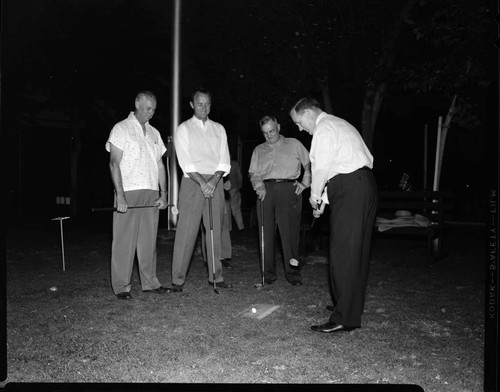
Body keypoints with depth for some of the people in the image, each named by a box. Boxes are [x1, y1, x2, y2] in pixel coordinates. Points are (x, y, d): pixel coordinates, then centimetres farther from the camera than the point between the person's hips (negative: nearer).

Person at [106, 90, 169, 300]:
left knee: (149, 239, 7)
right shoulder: (121, 129, 0)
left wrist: (163, 194, 9)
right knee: (125, 240, -3)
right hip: (129, 192, -5)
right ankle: (121, 286, 4)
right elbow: (114, 163, -7)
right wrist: (120, 195, -16)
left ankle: (149, 282, 16)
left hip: (151, 193, 5)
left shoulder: (154, 133, 17)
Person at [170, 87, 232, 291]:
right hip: (192, 183, -3)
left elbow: (224, 161, 6)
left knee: (215, 231, 5)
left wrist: (214, 182, -9)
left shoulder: (219, 129, 14)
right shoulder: (184, 129, 5)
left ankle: (216, 276, 13)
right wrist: (202, 182, -16)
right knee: (186, 231, -5)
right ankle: (178, 279, 1)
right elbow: (186, 163, -6)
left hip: (215, 182, 3)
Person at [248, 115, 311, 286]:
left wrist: (305, 183, 4)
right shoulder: (258, 150, 22)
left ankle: (293, 273, 1)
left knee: (290, 232, -7)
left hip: (289, 190, -2)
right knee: (266, 233, -1)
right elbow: (253, 173, 14)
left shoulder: (294, 144, 16)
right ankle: (268, 273, 7)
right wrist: (259, 186, -5)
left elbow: (309, 165, 16)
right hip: (266, 191, 2)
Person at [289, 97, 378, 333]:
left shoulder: (324, 128, -6)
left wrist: (315, 195, -1)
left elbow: (322, 166, -15)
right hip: (363, 184, 10)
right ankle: (352, 305, 27)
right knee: (356, 250, 15)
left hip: (350, 190, -10)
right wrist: (324, 198, 17)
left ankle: (345, 318, -5)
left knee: (343, 253, -9)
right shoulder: (337, 124, 26)